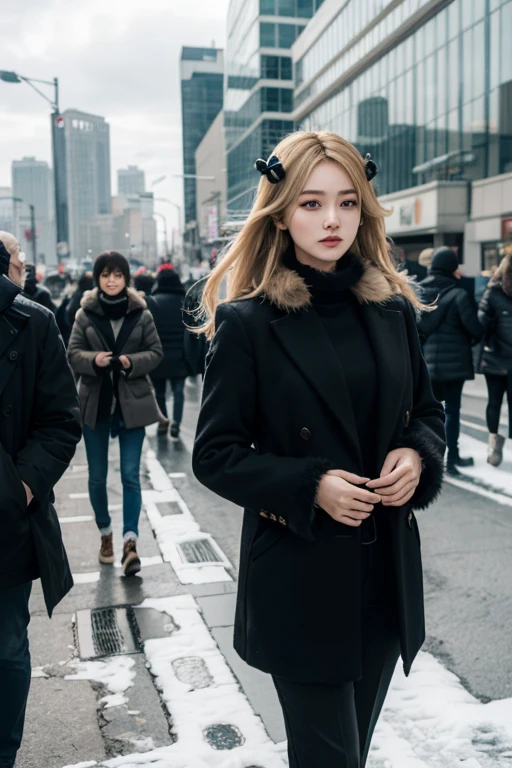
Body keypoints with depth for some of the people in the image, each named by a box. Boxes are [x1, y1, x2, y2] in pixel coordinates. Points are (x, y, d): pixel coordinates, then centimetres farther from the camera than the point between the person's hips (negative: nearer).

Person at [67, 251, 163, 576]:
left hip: (132, 403, -1)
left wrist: (132, 362, -18)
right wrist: (93, 359, -22)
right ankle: (106, 532, 30)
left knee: (131, 475, -2)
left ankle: (130, 541, 1)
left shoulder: (141, 314, -2)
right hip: (95, 403, 2)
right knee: (97, 476, 11)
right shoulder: (86, 314, 0)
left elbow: (157, 352, 0)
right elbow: (73, 353, -2)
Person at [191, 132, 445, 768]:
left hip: (387, 571, 5)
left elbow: (427, 412, 13)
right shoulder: (248, 321, -10)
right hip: (301, 578, -4)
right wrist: (311, 485, -21)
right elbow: (214, 454, -8)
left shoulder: (393, 309, 3)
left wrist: (417, 455, -9)